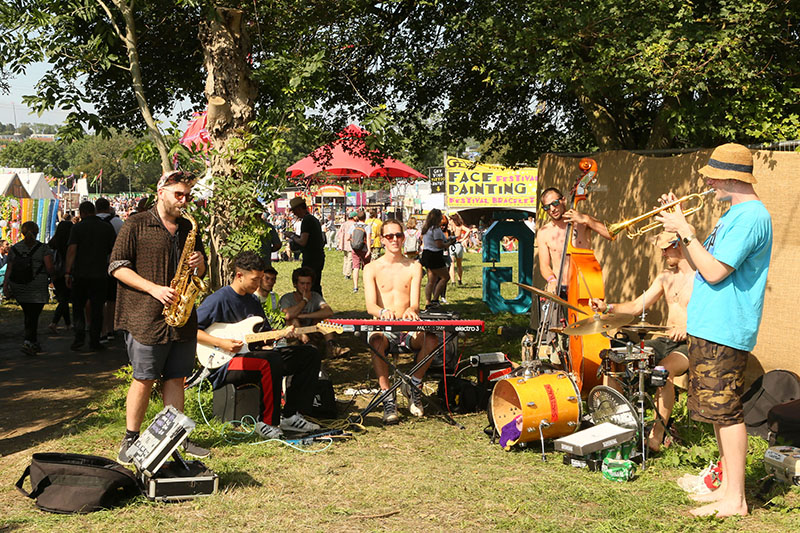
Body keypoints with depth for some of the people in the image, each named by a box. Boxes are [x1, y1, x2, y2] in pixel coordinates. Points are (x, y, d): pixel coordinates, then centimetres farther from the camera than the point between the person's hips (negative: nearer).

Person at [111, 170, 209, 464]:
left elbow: (201, 272, 24)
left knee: (176, 378, 9)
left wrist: (199, 263, -1)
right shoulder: (136, 225, -2)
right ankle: (130, 440, 9)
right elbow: (117, 267, -6)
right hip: (145, 318, -5)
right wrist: (154, 288, -15)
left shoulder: (189, 228, 17)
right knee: (144, 380, -3)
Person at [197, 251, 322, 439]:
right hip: (225, 366, -9)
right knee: (272, 359, -38)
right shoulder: (218, 300, -8)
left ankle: (291, 415, -2)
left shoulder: (253, 300, 18)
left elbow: (265, 333, 23)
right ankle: (267, 422, -25)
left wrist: (281, 333, 2)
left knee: (310, 354, 0)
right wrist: (221, 343, -20)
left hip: (252, 357, 9)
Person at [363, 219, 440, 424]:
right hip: (383, 327, -1)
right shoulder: (372, 268, 6)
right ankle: (388, 398, -29)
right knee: (376, 342, -37)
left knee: (431, 340, -31)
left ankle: (415, 388, -7)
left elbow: (415, 303, -1)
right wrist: (383, 312, -32)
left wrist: (411, 310, -28)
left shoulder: (414, 267, 10)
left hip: (408, 328, 1)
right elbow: (370, 305, -7)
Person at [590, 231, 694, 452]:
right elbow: (638, 305, 12)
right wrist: (608, 307, -2)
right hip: (666, 341, 7)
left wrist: (688, 328, -31)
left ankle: (657, 435, -28)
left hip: (690, 344, -7)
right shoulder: (666, 276, 14)